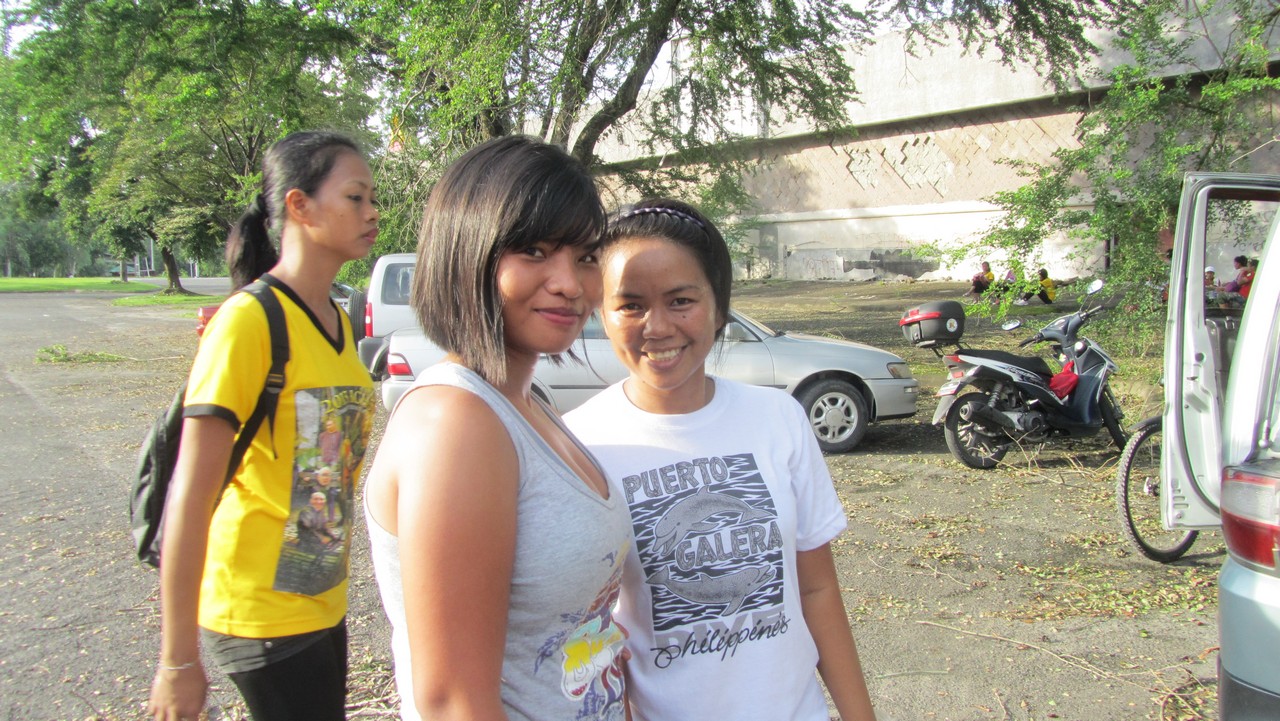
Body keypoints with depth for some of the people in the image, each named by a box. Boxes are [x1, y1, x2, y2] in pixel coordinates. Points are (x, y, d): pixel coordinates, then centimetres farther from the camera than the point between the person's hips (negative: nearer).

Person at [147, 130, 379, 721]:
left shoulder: (338, 321, 6)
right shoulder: (250, 320, -18)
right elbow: (190, 495, -19)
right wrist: (177, 661, -18)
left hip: (323, 600, 8)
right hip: (261, 614, -7)